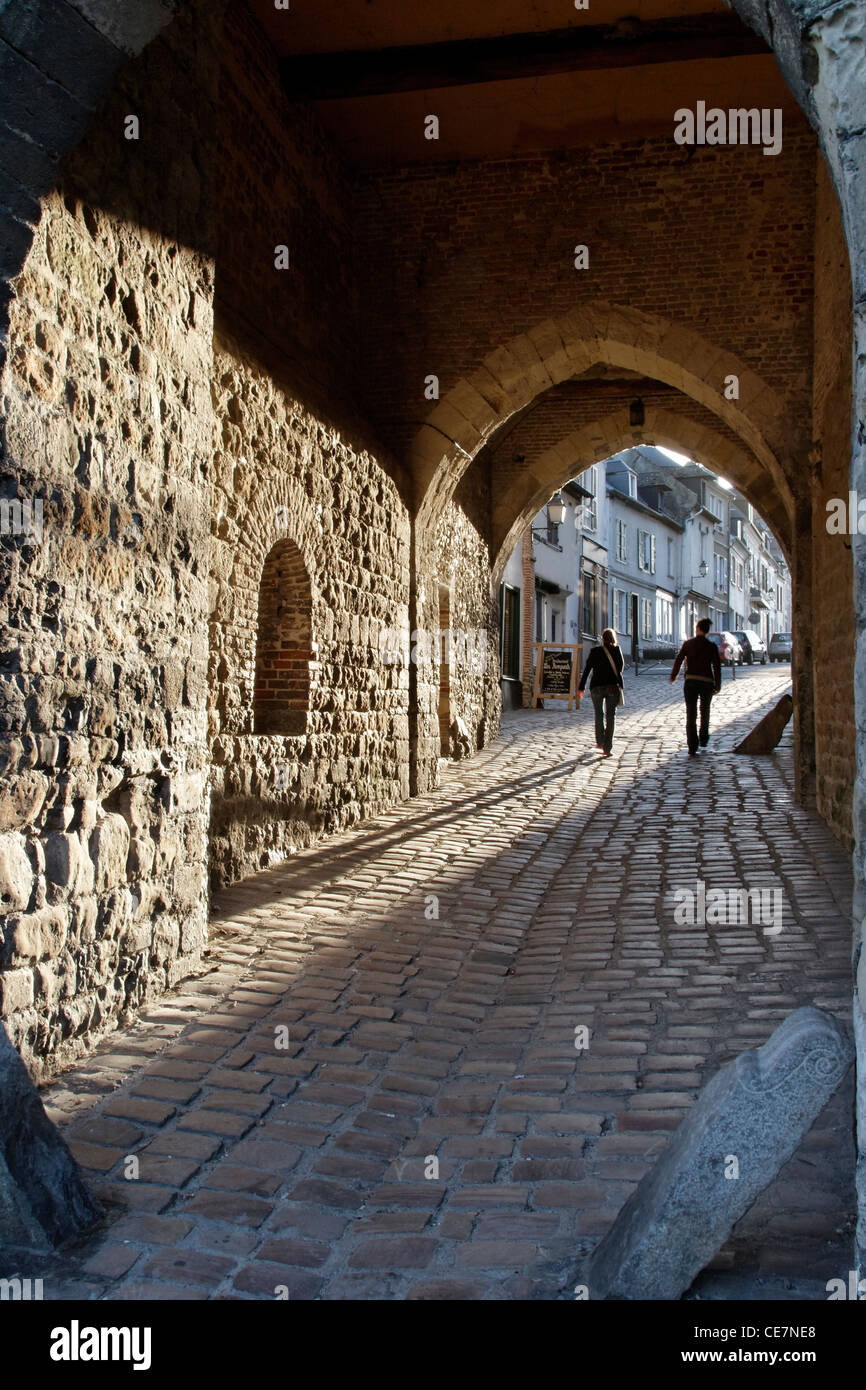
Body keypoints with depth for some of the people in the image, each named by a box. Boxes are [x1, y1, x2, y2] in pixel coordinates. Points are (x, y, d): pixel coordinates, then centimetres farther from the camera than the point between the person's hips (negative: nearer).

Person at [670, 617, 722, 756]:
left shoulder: (688, 644, -1)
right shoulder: (712, 646, -3)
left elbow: (678, 660, 1)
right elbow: (717, 666, -3)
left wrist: (673, 676, 15)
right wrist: (717, 685, 4)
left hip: (690, 682, 0)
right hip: (707, 682, 1)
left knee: (690, 714, 0)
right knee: (705, 711, 23)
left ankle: (692, 747, -9)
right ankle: (703, 740, 35)